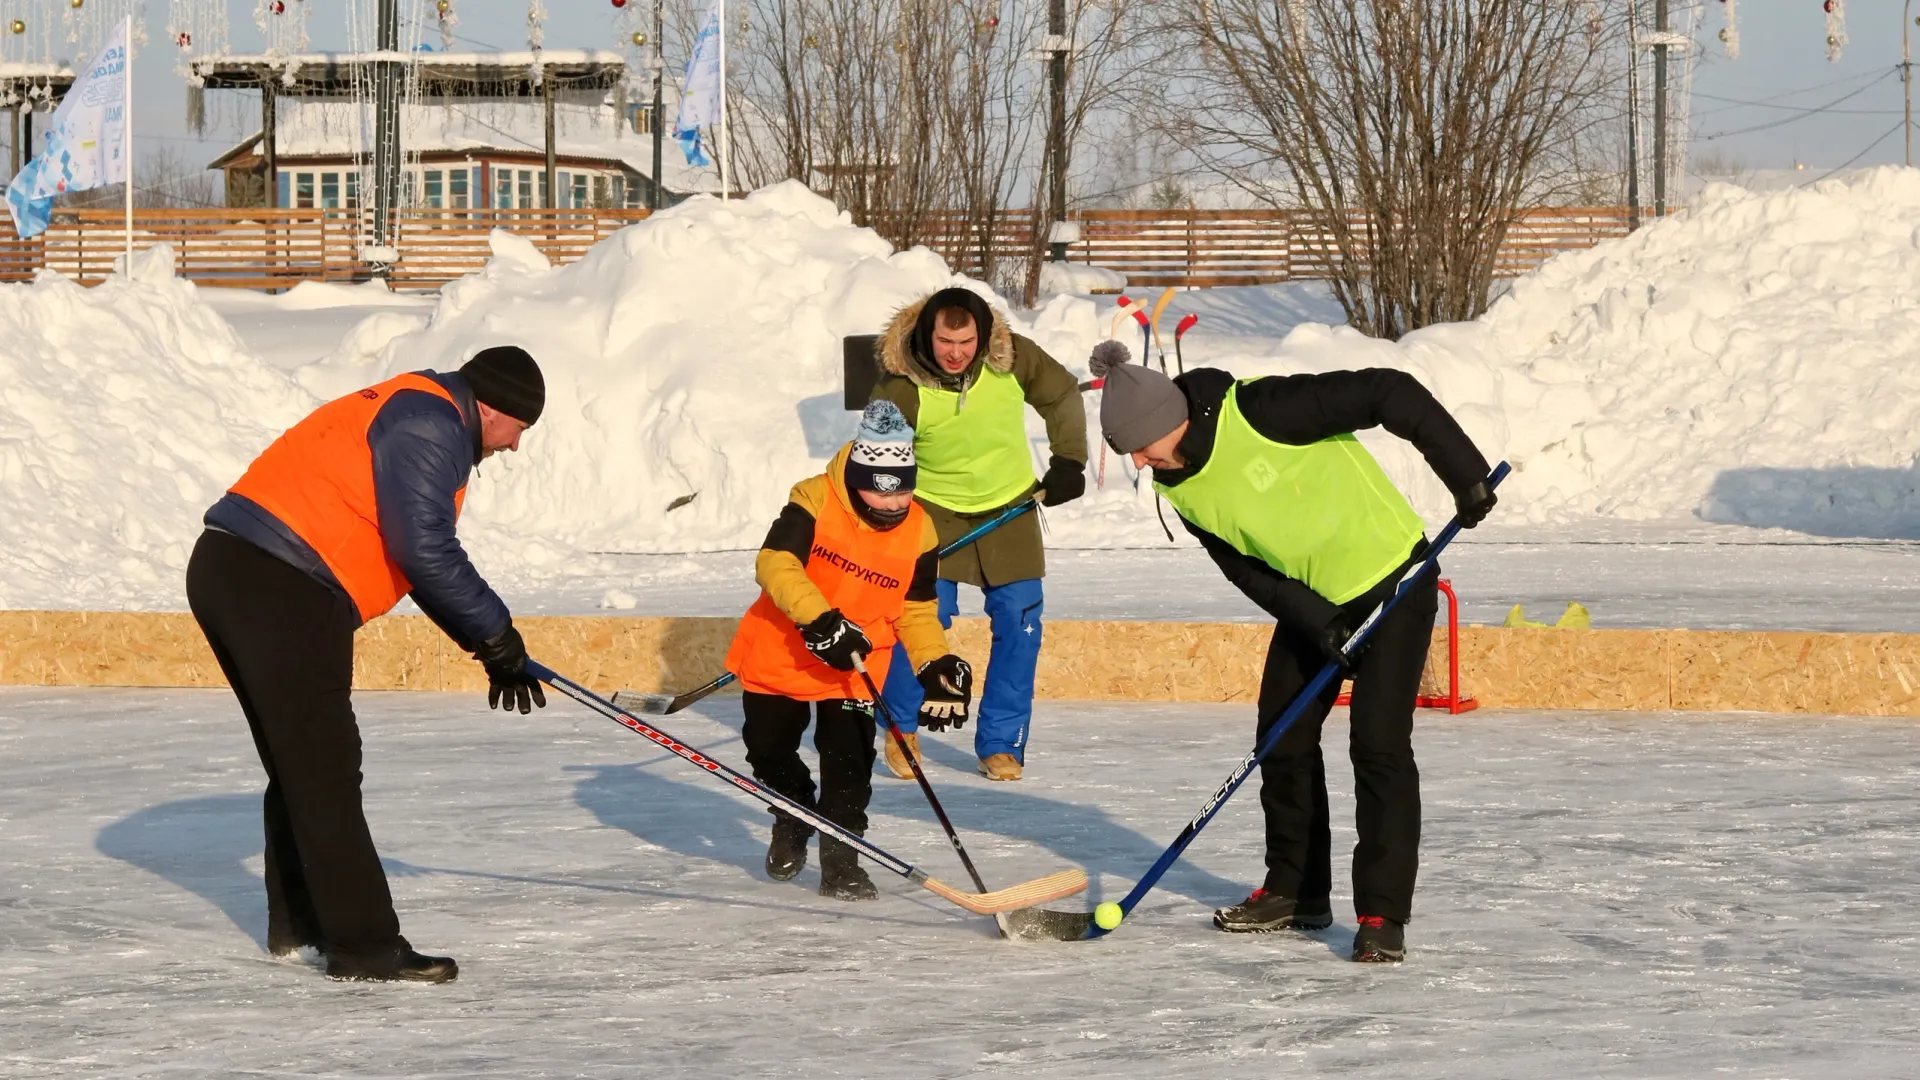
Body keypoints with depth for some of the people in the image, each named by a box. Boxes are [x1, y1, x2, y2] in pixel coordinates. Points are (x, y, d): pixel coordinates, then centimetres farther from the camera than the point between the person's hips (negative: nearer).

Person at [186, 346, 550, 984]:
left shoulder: (414, 415, 24)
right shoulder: (429, 425, -9)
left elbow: (422, 560, 27)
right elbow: (425, 553, -19)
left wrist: (488, 644, 21)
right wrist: (496, 635, -9)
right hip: (281, 590, -11)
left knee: (301, 764, 21)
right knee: (325, 770, -9)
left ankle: (298, 922, 32)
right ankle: (364, 946, -9)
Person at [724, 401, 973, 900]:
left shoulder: (918, 532, -6)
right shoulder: (814, 501, -17)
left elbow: (916, 610, 4)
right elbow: (775, 563, -25)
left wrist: (936, 664, -12)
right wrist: (819, 618, -35)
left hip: (856, 663, 1)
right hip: (781, 650, -1)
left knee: (849, 757, -12)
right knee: (768, 746, 9)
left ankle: (840, 856, 1)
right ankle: (793, 817, 39)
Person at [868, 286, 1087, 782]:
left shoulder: (1013, 358, -17)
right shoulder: (900, 387, -23)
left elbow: (1062, 395, 3)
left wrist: (1068, 461, -1)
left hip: (1009, 504, 3)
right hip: (934, 509, -2)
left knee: (1019, 620, -3)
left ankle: (1000, 743, 10)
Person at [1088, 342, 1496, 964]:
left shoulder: (1260, 411, -29)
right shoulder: (1180, 487, -6)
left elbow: (1389, 393, -27)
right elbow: (1246, 567, -2)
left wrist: (1465, 475, -26)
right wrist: (1314, 621, -17)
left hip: (1391, 578, -7)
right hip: (1310, 602, 7)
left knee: (1378, 745, -13)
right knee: (1283, 740, 8)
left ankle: (1384, 915, -10)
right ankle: (1296, 893, 24)